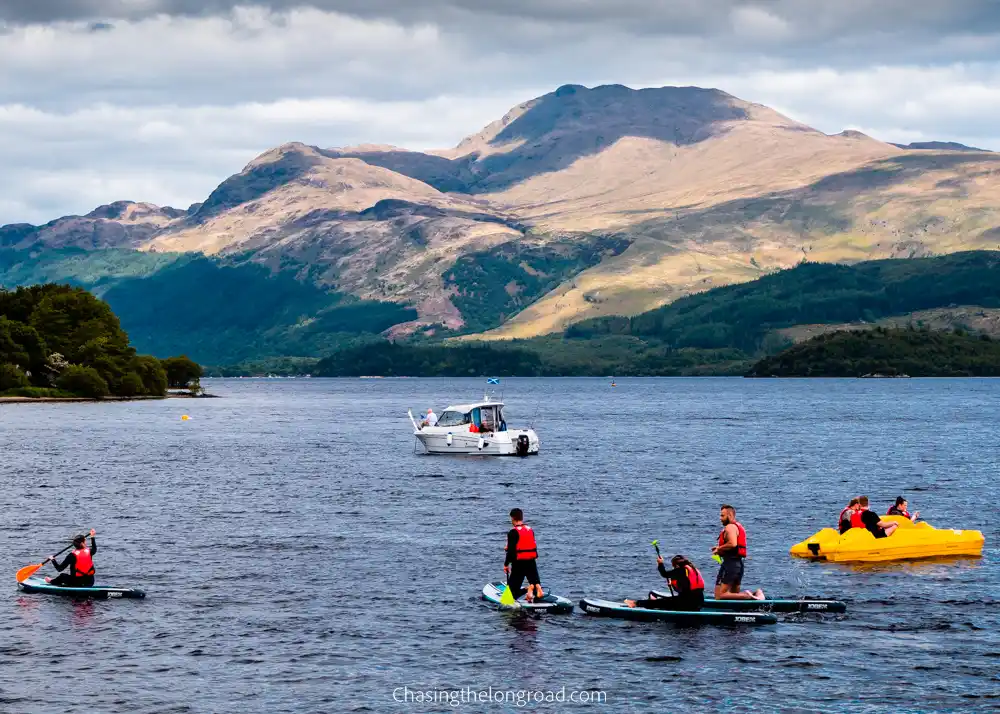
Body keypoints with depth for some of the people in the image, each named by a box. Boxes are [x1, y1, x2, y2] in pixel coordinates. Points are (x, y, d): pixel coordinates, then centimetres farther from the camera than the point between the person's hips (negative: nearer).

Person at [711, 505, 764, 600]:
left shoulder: (730, 527, -11)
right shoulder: (739, 526, 22)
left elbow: (733, 543, -27)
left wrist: (719, 548, -13)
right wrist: (720, 549, 19)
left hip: (730, 563, -10)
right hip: (739, 563, 10)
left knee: (719, 596, -12)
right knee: (735, 595, 17)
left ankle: (746, 595, -23)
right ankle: (756, 593, -3)